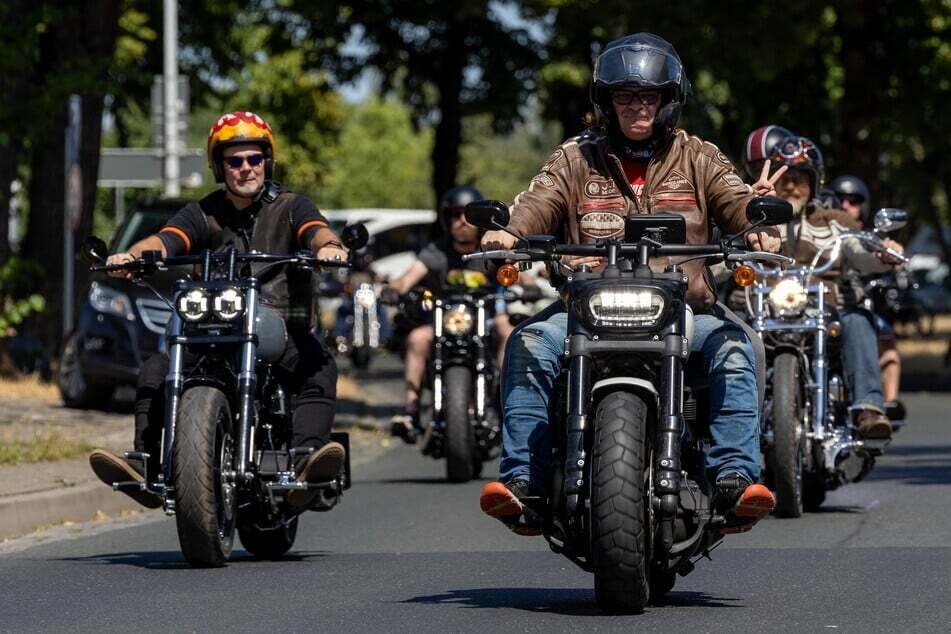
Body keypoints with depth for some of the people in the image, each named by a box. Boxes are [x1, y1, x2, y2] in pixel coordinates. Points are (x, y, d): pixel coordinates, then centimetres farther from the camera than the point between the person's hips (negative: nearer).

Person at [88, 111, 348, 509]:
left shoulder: (290, 207, 9)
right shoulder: (203, 214, 12)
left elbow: (317, 231, -12)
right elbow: (164, 241, -6)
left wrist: (328, 246, -38)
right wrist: (133, 255, -30)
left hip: (283, 332, -2)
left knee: (320, 368, -33)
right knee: (155, 371, -20)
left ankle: (306, 461, -51)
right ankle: (147, 465, -29)